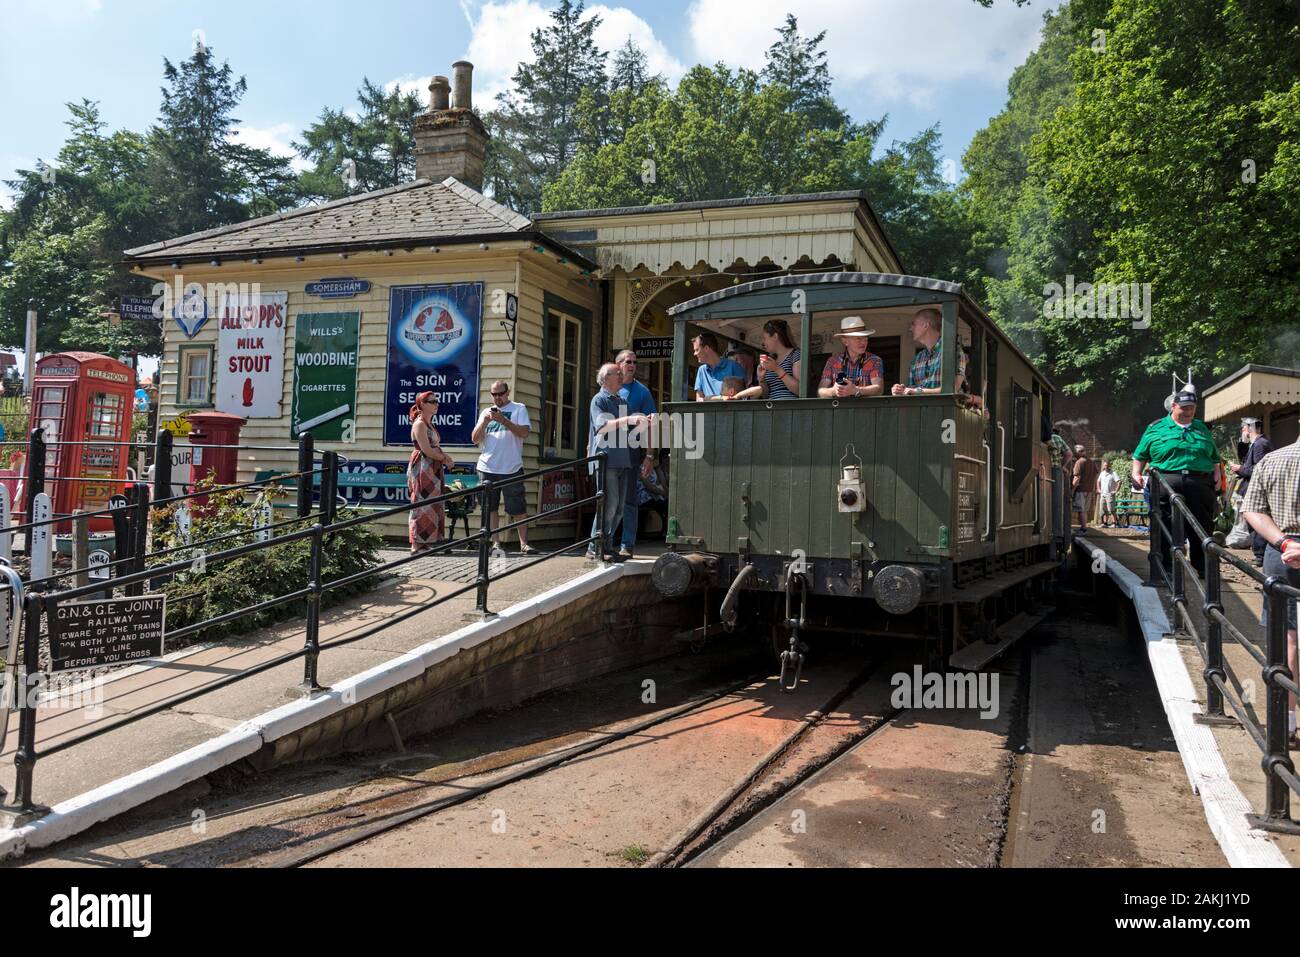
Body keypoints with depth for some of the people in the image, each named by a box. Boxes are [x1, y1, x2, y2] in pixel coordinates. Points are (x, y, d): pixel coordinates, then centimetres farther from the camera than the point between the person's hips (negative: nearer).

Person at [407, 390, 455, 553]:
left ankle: (423, 542, 13)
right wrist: (444, 459, -7)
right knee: (422, 504, -8)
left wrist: (445, 457, -1)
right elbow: (426, 450, -18)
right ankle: (417, 545, -5)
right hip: (422, 468, -10)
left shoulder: (429, 424, 19)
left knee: (431, 505, 9)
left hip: (432, 469, 10)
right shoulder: (419, 424, -11)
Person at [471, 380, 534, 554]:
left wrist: (503, 420, -15)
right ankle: (495, 543, 13)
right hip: (487, 468, 4)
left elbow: (524, 432, -9)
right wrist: (485, 421, -6)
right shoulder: (486, 412, 16)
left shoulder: (519, 409, 5)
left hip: (511, 468, -4)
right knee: (490, 508, 6)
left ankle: (523, 544, 1)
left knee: (518, 509, -3)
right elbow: (475, 439, 9)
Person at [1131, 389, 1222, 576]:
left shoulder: (1202, 428, 21)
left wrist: (1217, 474, 8)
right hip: (1166, 484, -3)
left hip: (1200, 485, 3)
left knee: (1202, 529, 4)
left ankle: (1204, 568, 13)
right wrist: (1136, 474, 0)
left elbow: (1214, 457, 23)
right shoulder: (1156, 428, 11)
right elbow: (1140, 455, 13)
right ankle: (1167, 568, 6)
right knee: (1166, 529, -1)